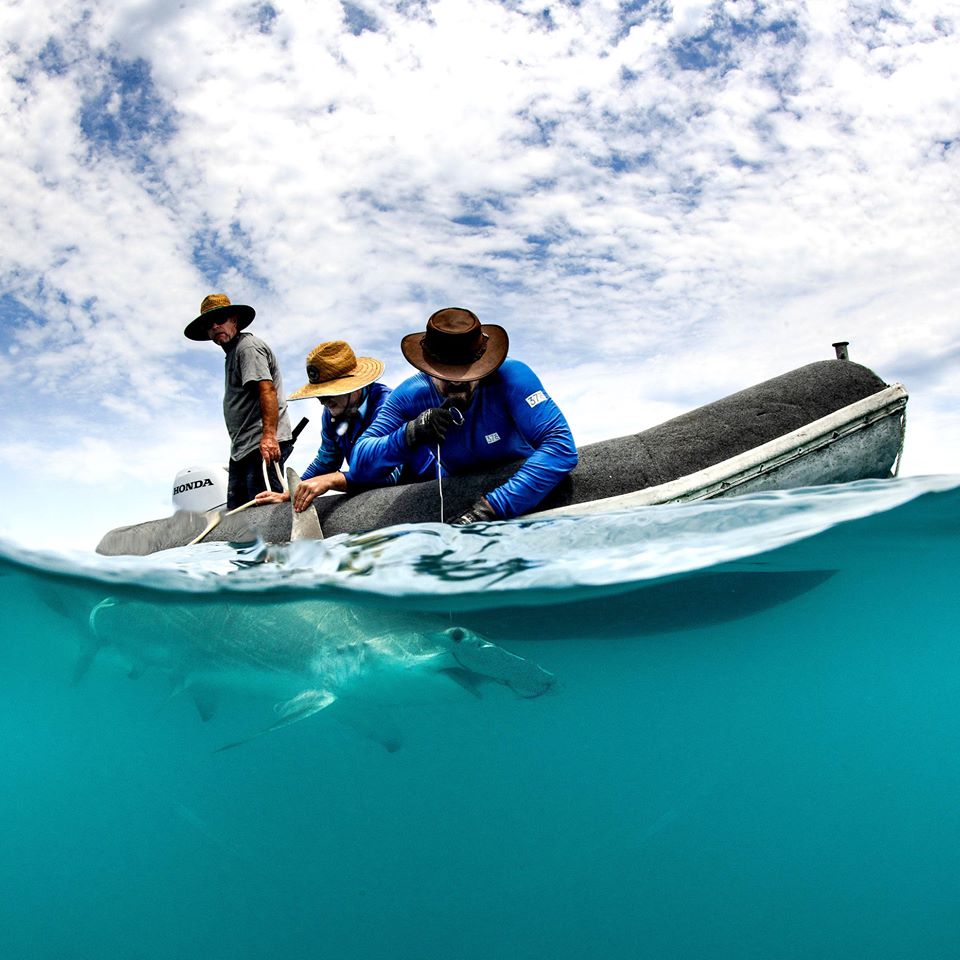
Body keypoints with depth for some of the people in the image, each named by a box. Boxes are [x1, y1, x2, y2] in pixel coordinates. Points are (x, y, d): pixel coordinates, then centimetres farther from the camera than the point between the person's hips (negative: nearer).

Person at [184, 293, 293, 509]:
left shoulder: (248, 346, -7)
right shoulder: (231, 353, 27)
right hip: (242, 449, 11)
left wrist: (269, 435, -30)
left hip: (262, 445, -11)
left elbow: (267, 390, -21)